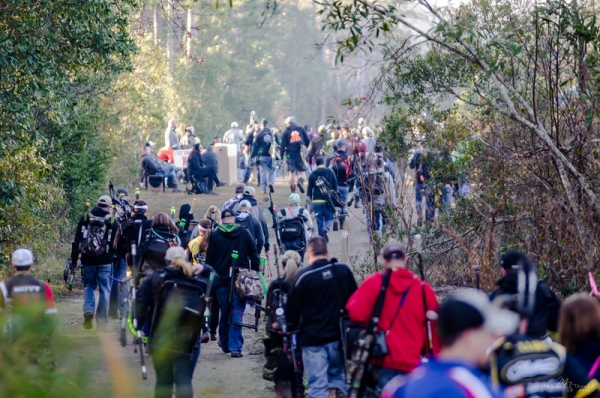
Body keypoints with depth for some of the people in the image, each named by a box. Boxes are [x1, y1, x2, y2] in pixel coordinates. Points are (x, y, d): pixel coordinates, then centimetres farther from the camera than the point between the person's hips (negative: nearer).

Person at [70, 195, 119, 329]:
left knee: (89, 286, 15)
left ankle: (88, 310, -11)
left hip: (88, 260, 1)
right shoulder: (113, 222, 0)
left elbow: (76, 241, 3)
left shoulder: (84, 219, 4)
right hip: (105, 262, -1)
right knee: (104, 290, 5)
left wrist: (74, 260, 8)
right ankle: (102, 320, 5)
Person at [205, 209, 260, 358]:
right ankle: (235, 347, -8)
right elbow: (254, 255, 1)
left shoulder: (215, 235, 1)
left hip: (222, 279, 1)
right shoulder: (244, 233, 1)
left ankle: (225, 343, 27)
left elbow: (209, 259, 4)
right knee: (237, 313, -2)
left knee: (224, 312, 15)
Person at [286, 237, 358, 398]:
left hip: (313, 338, -4)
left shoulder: (304, 277, -12)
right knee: (336, 375, 21)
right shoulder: (343, 270, -1)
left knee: (317, 385, -1)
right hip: (338, 335, 4)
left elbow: (292, 309, -6)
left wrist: (291, 330, 11)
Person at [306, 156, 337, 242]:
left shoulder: (312, 175, 5)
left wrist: (309, 200, 10)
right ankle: (326, 229, -24)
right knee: (329, 218, 7)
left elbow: (309, 189, 6)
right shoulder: (330, 172, 2)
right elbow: (335, 185, 3)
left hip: (316, 201, 1)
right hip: (328, 200, -1)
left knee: (319, 221, 7)